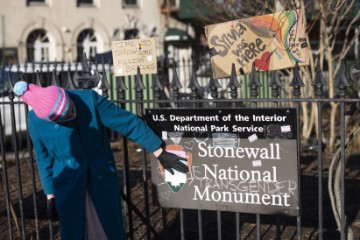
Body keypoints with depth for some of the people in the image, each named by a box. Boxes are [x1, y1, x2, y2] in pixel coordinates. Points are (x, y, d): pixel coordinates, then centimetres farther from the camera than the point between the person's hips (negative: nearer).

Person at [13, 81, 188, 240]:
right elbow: (44, 159, 1)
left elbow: (129, 122, -15)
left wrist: (160, 154, -12)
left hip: (102, 179, 0)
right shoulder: (36, 120, -15)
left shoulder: (89, 99, -21)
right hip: (68, 187, 1)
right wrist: (50, 196, 7)